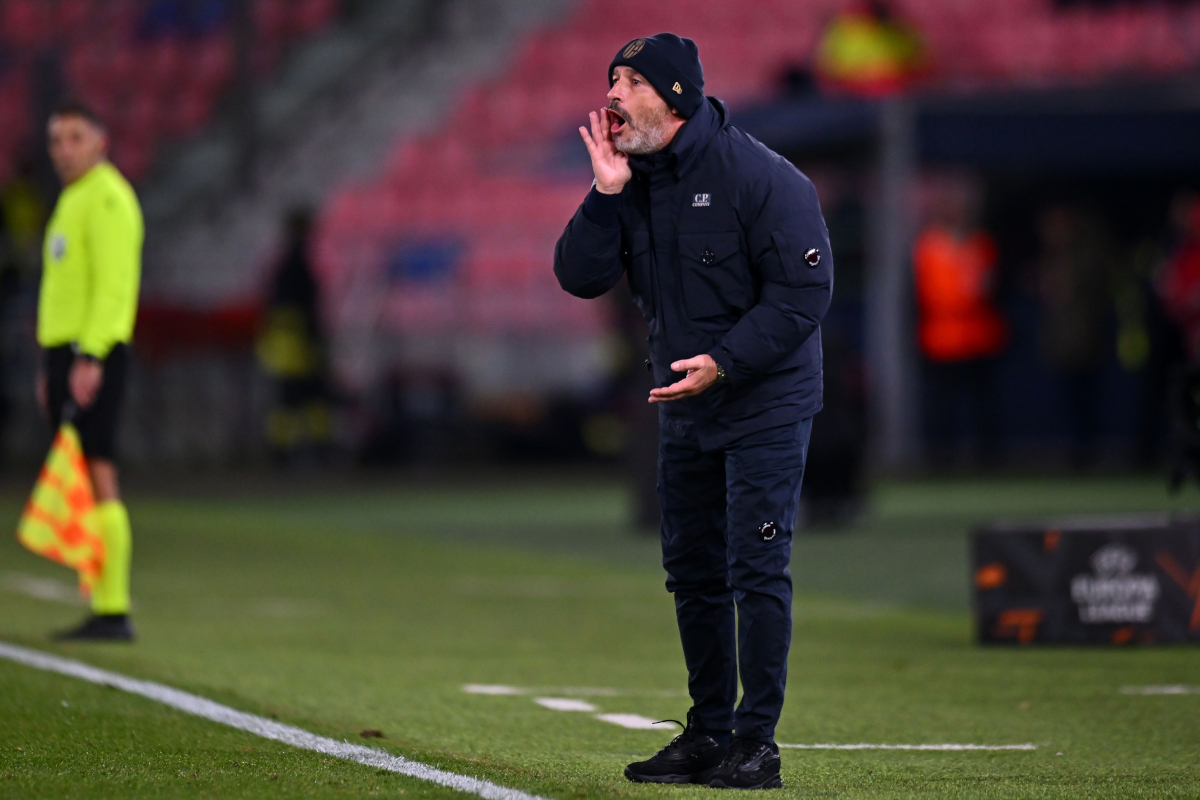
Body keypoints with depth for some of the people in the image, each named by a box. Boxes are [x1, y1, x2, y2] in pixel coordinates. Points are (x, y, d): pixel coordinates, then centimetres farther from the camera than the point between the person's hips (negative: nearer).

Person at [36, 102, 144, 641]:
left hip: (93, 354, -10)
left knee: (96, 477, -13)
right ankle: (103, 609, 7)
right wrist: (50, 367, 23)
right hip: (67, 353, 10)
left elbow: (113, 283, -18)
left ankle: (113, 611, -14)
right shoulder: (73, 201, 21)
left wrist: (88, 356, -26)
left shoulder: (106, 197, -9)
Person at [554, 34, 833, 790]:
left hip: (766, 404, -7)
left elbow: (804, 291, -18)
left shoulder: (761, 178, -17)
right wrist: (607, 195, -15)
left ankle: (756, 741, -5)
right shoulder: (633, 181, 4)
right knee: (693, 572, 12)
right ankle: (708, 733, 21)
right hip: (684, 409, 7)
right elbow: (581, 276, -3)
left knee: (756, 570, -10)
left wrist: (725, 362, -24)